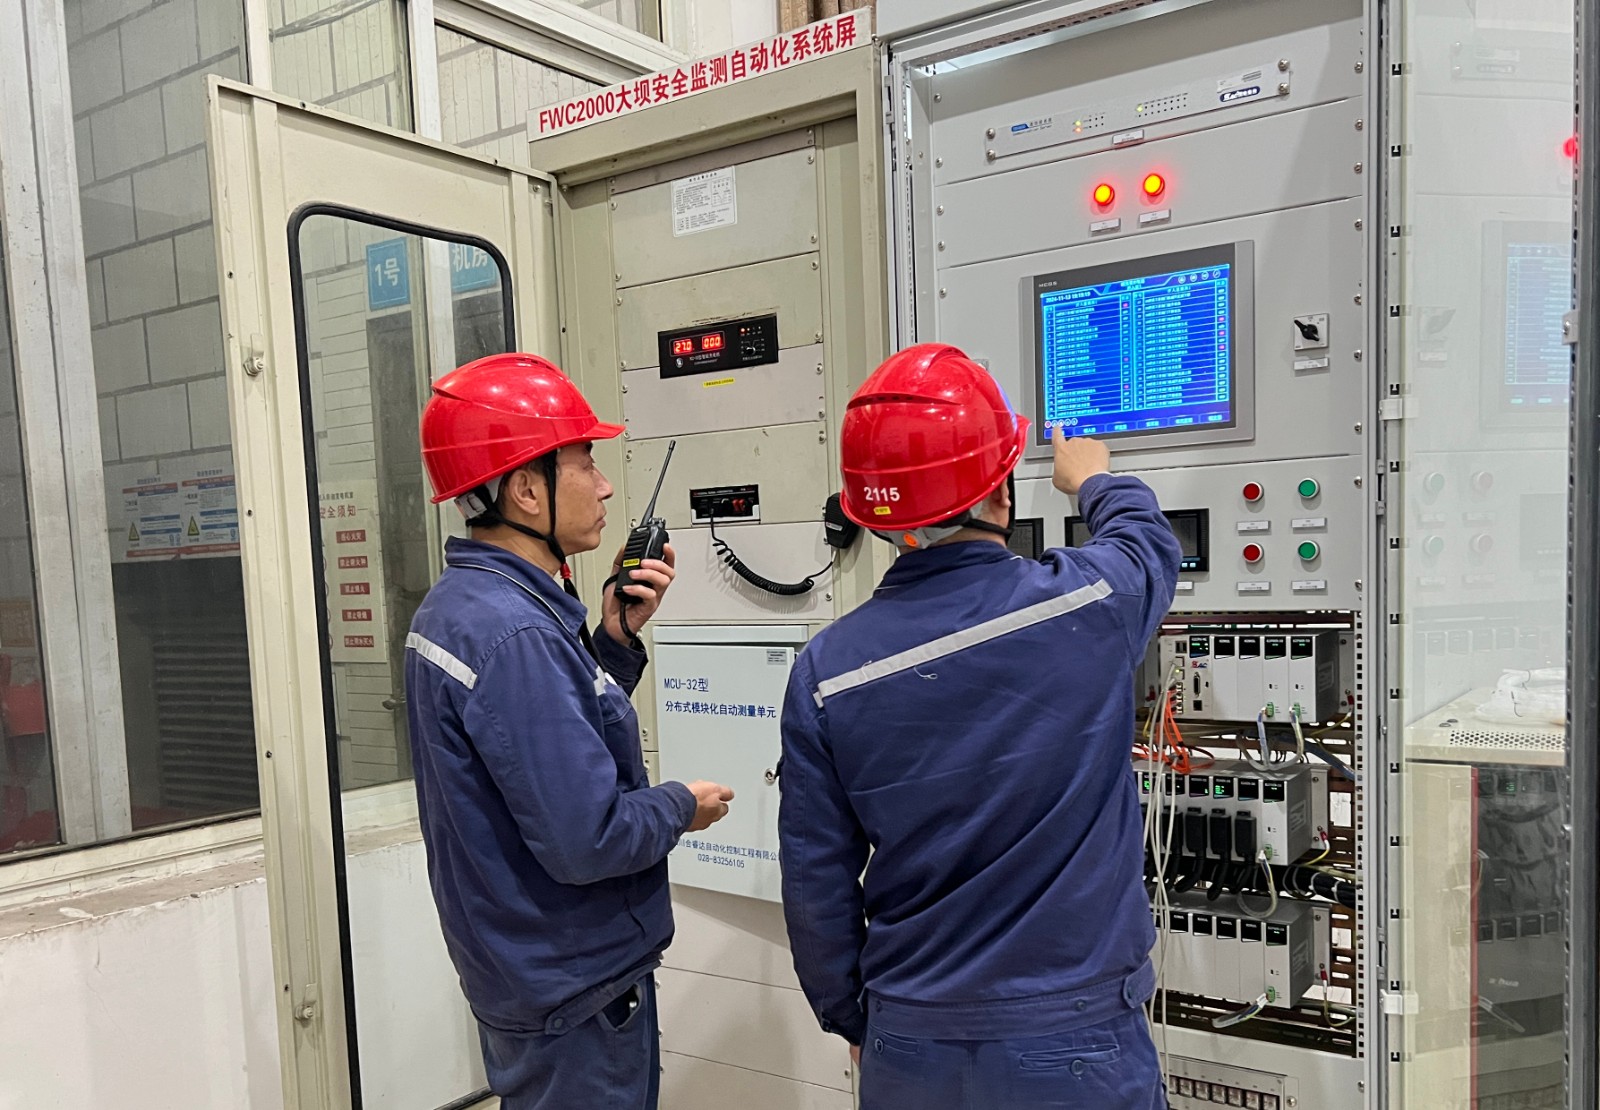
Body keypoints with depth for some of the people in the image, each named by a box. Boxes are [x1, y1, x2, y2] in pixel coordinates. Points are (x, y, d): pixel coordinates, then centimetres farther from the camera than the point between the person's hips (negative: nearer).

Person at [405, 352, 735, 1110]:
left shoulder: (456, 605, 3)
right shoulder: (515, 634, -28)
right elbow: (585, 840, -29)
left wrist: (615, 642, 0)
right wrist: (681, 808, -11)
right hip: (576, 989, -9)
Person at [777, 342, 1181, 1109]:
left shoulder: (826, 671, -13)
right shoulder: (1090, 604, -16)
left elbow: (816, 882, -5)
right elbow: (1149, 540, 9)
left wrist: (850, 1017, 12)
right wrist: (1094, 481, 30)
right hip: (1072, 1044, -1)